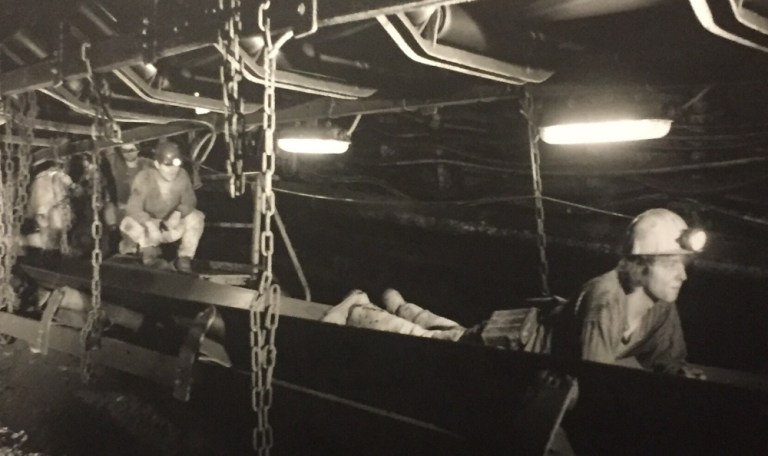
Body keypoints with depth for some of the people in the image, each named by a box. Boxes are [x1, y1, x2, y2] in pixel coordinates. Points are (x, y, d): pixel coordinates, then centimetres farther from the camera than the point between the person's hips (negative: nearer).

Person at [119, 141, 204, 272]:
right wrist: (149, 224, -44)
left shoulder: (182, 176, -16)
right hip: (148, 228, -2)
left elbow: (189, 201, -5)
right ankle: (150, 251, -2)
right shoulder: (144, 178, -22)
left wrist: (179, 212, -28)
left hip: (172, 228, 2)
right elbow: (133, 208, -25)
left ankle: (185, 257, -7)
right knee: (128, 223, -31)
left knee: (197, 217, -23)